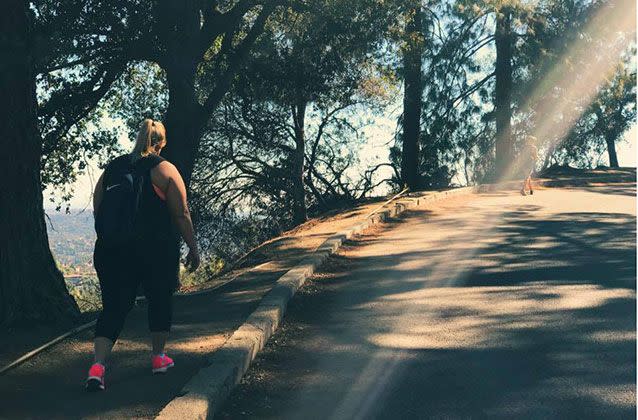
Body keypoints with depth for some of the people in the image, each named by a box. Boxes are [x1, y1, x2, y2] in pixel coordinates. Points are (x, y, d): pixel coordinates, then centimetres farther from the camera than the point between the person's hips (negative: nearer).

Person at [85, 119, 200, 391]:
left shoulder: (111, 168, 10)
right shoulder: (164, 169, -3)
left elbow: (97, 211, 12)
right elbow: (181, 214, -5)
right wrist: (193, 248, 4)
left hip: (112, 249, 3)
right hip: (157, 251, -3)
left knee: (113, 307, 5)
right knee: (160, 300, 17)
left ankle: (98, 364, -11)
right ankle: (158, 357, 26)